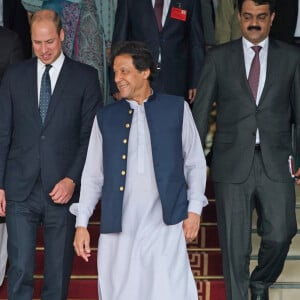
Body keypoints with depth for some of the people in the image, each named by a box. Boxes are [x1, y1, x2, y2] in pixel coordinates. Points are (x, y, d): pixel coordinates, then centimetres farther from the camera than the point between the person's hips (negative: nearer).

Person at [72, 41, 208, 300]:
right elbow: (92, 175, 13)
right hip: (119, 225, 2)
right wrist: (81, 223, 7)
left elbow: (195, 163, 9)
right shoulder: (105, 118, 12)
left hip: (165, 223, -2)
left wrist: (194, 210, 1)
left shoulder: (177, 109, 8)